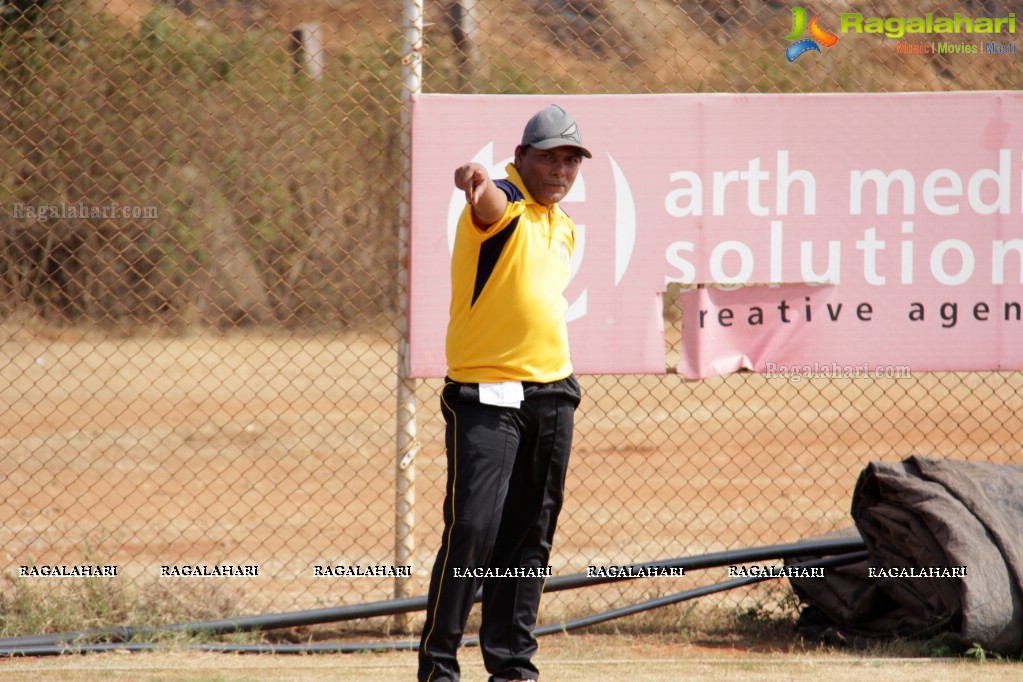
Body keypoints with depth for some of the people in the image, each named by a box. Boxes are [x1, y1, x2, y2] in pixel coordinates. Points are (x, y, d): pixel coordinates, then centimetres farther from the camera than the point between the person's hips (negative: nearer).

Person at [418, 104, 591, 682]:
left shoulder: (563, 227, 16)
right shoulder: (503, 203, -9)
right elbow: (489, 203, -35)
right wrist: (478, 183, -58)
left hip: (551, 396, 8)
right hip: (485, 396, -8)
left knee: (530, 538, 9)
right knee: (473, 527, -14)